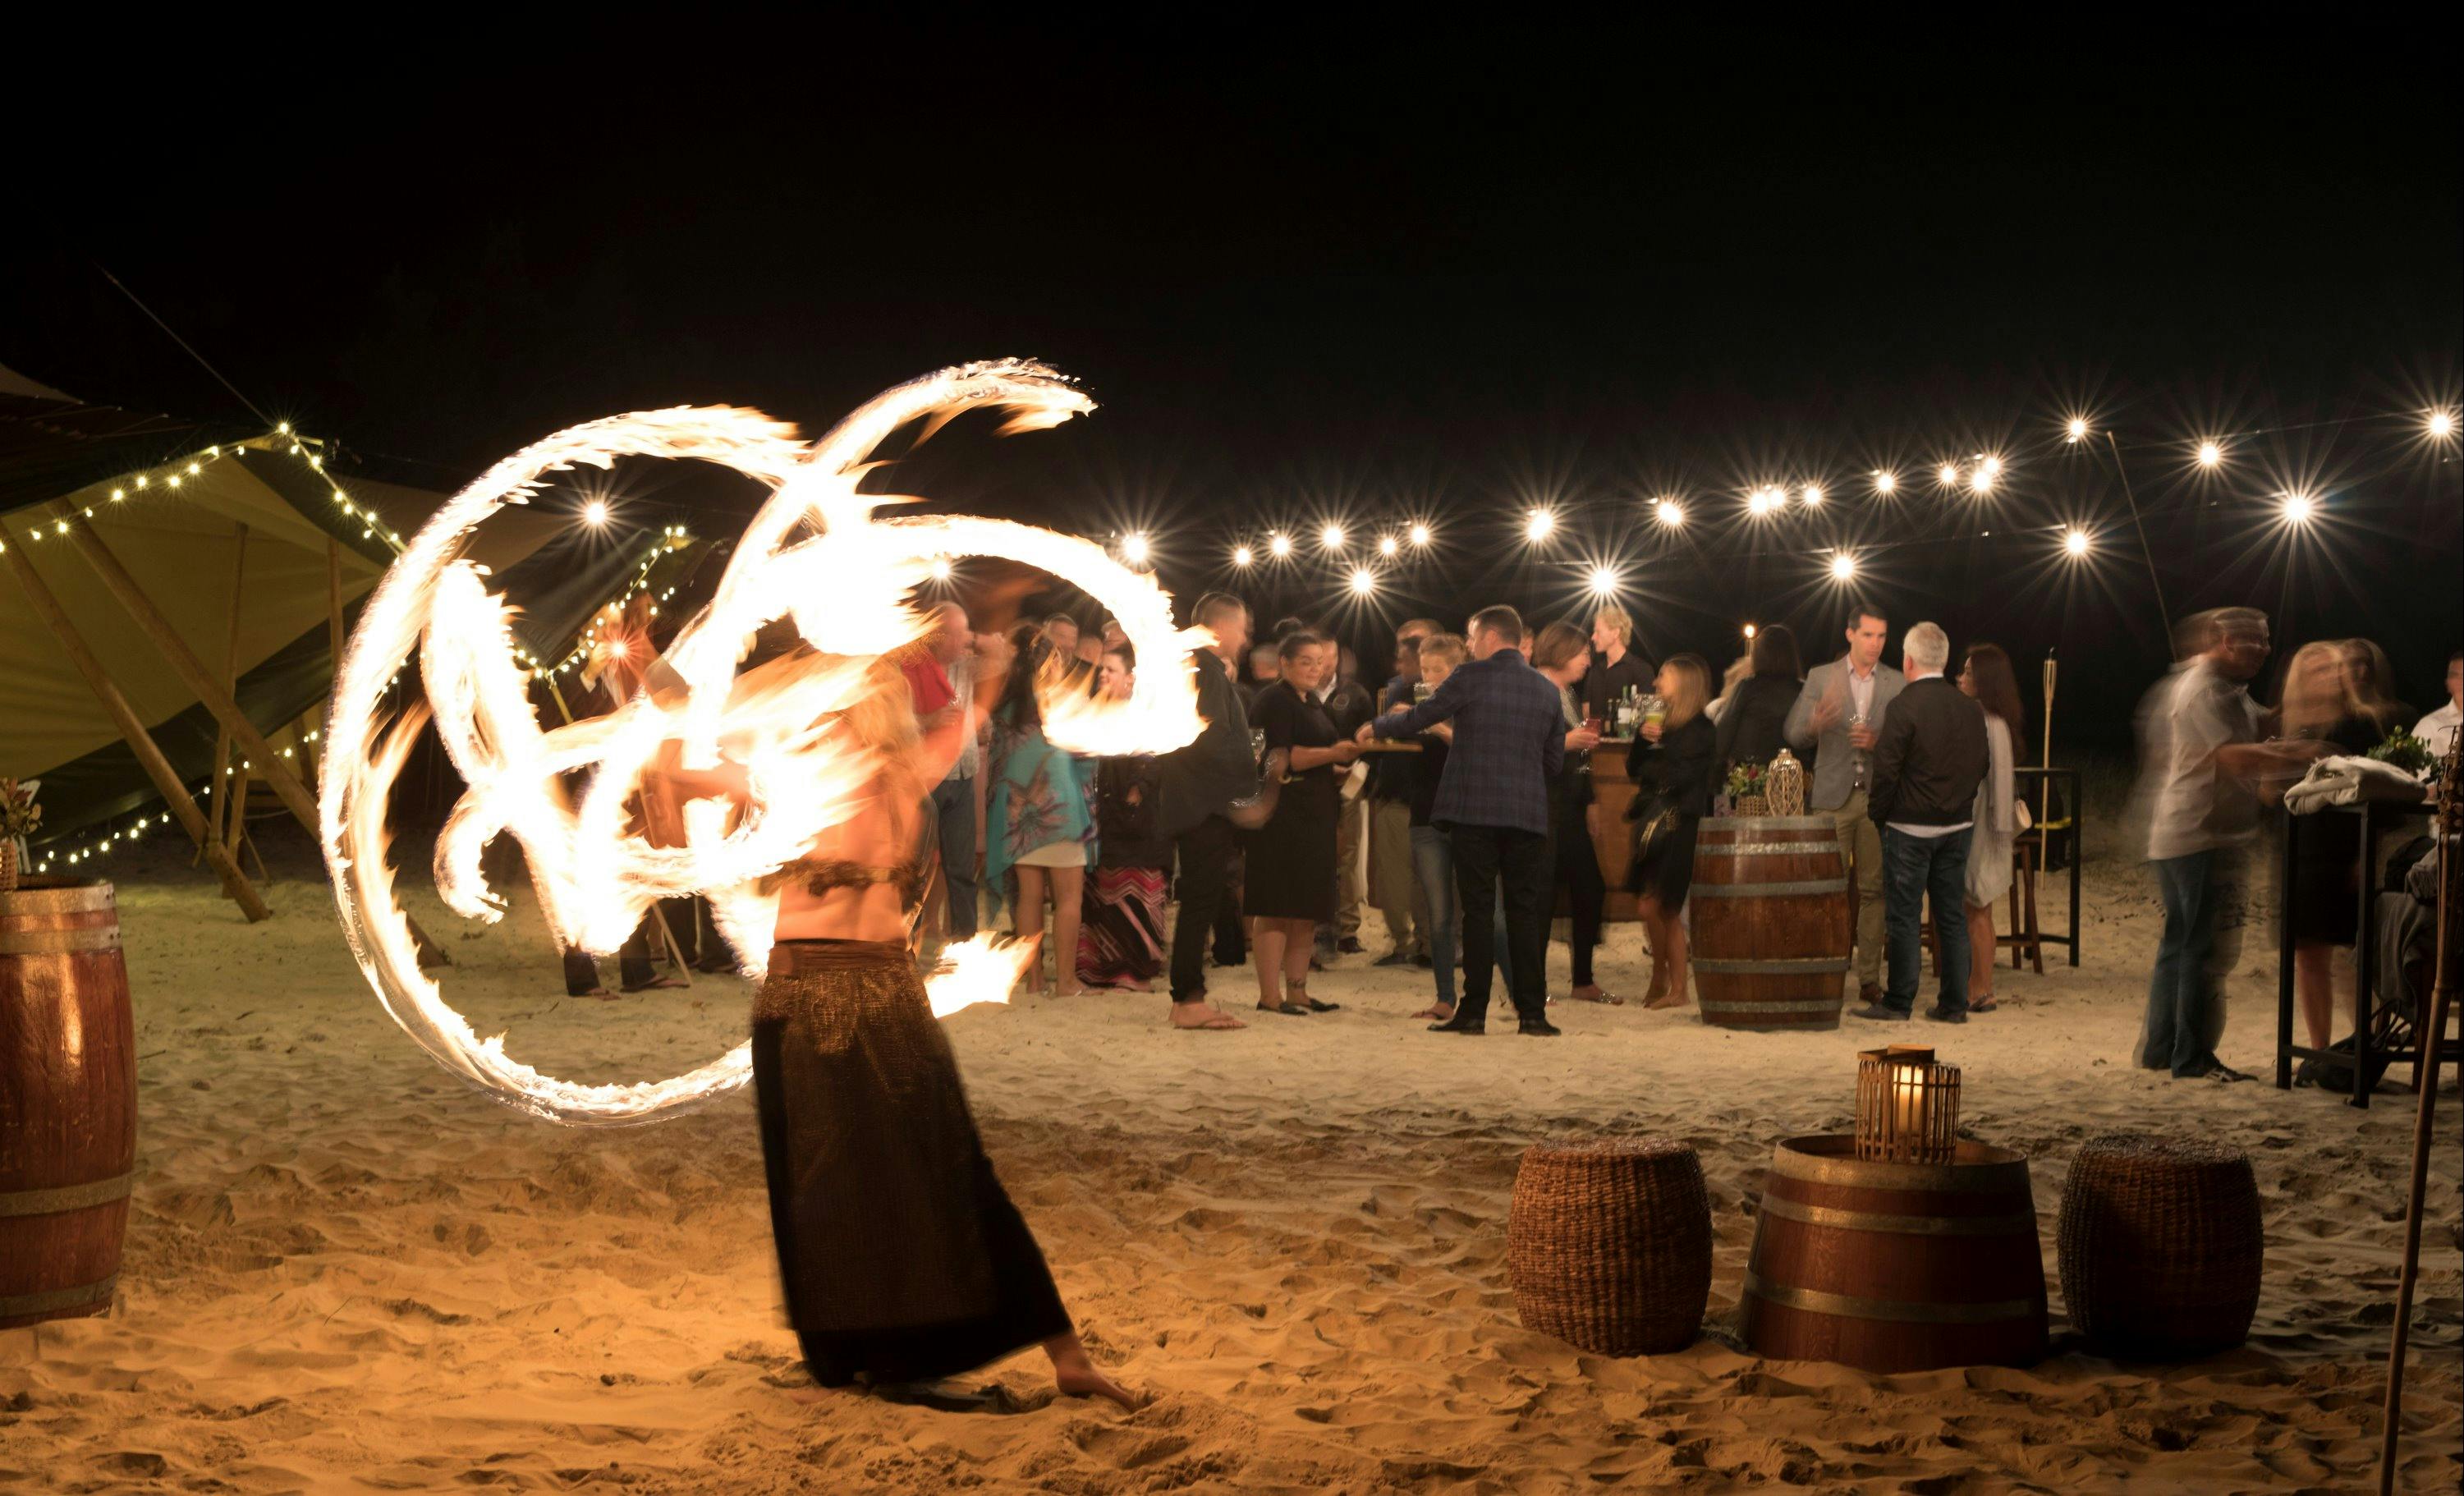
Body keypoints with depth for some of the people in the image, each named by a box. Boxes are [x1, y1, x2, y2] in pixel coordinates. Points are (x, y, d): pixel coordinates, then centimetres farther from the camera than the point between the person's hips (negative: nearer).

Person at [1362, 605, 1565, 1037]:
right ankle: (1532, 1013, 4)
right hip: (1528, 815, 3)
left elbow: (1419, 718, 5)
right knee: (1526, 912, 6)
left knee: (1477, 910, 1)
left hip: (1474, 812, -3)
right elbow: (1555, 761, 14)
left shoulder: (1472, 677, -4)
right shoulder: (1547, 690, 10)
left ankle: (1474, 1012, 1)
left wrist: (1376, 727, 22)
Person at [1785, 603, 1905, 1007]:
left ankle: (1870, 980, 6)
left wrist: (1879, 742, -15)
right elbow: (1793, 737, -1)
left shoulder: (1898, 684, 7)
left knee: (1874, 890, 1)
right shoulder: (1821, 678, 5)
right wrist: (1816, 723, -23)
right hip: (1833, 796, -1)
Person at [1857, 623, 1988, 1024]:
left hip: (1910, 826, -6)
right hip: (1958, 826, 6)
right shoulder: (1971, 709, 5)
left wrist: (1879, 816, -2)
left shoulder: (1905, 706, -14)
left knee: (1904, 917, 0)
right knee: (1952, 916, 10)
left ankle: (1899, 1001, 4)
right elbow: (1981, 767, 12)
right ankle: (1954, 1003, 12)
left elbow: (1886, 769, -14)